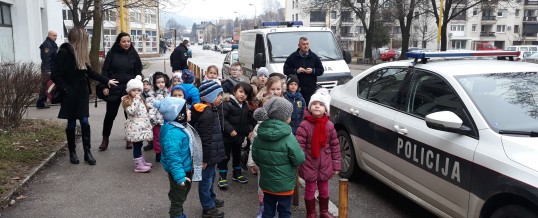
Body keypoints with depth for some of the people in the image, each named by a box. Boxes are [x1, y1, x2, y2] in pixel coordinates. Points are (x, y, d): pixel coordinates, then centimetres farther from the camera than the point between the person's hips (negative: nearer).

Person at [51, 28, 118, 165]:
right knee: (71, 124, 7)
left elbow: (90, 72, 16)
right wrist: (66, 89, -17)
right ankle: (72, 152, 20)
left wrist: (106, 81, 18)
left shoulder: (81, 54, 7)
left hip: (82, 93, 5)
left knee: (85, 123, 2)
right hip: (71, 95, -5)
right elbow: (55, 75, -15)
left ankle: (87, 152, 8)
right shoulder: (64, 52, -15)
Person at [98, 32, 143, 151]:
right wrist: (104, 86, -6)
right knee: (110, 114, 5)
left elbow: (138, 73, 5)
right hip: (114, 88, 0)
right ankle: (105, 139, 20)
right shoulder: (112, 53, -1)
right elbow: (105, 71, 1)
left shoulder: (134, 54, 1)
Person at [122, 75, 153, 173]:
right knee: (137, 145, -6)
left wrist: (149, 124, 21)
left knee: (139, 145, 15)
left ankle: (141, 161, 24)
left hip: (142, 126, 7)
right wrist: (136, 100, -22)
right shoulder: (127, 101, -8)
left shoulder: (141, 100, 17)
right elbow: (131, 112, -24)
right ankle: (138, 165, -4)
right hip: (134, 127, -7)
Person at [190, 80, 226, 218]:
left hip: (210, 153, 10)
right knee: (206, 180, 4)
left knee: (210, 178, 25)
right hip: (208, 155, -10)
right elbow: (205, 139, -24)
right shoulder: (208, 114, -25)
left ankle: (211, 199, 44)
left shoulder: (209, 110, 8)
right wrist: (205, 158, -20)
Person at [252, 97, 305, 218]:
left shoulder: (259, 135, -6)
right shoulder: (288, 137, -23)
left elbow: (255, 156, 4)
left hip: (266, 182, 5)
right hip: (284, 184, -5)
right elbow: (300, 159, -18)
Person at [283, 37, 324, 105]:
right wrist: (296, 71, -11)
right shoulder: (292, 57, 5)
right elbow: (286, 70, 2)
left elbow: (321, 70, 11)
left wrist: (313, 71, -7)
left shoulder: (314, 57, 10)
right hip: (296, 89, -1)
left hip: (310, 90, 1)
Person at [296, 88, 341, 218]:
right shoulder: (304, 125, -14)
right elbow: (299, 146, -14)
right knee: (310, 190, 11)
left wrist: (336, 165, 2)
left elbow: (335, 146, 1)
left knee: (324, 189, 19)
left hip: (325, 164, 3)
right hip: (309, 164, -3)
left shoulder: (329, 126, -3)